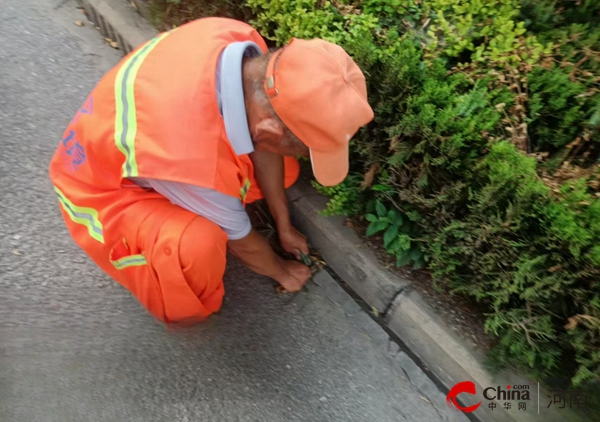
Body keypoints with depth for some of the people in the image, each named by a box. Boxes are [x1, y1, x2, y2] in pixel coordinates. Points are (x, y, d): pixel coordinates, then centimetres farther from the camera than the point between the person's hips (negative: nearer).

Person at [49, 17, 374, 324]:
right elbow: (242, 242, -22)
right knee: (198, 246, -36)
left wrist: (284, 226, -1)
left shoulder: (239, 40, -24)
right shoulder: (196, 162, -43)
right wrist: (281, 272, -1)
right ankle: (183, 308, -1)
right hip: (105, 191, -5)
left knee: (284, 172, -2)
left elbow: (262, 147, -11)